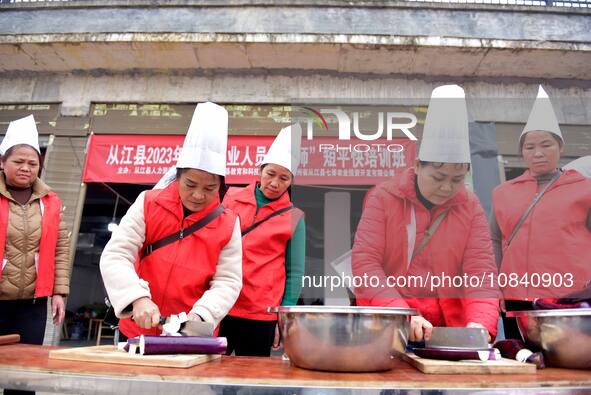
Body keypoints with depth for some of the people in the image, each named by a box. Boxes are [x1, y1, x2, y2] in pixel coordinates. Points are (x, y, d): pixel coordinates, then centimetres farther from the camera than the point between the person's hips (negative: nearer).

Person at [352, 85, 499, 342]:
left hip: (449, 326, 3)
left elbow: (481, 270, -2)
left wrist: (479, 324, -19)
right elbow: (364, 261, -11)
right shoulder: (383, 197, -4)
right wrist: (400, 314, -23)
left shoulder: (471, 208, 5)